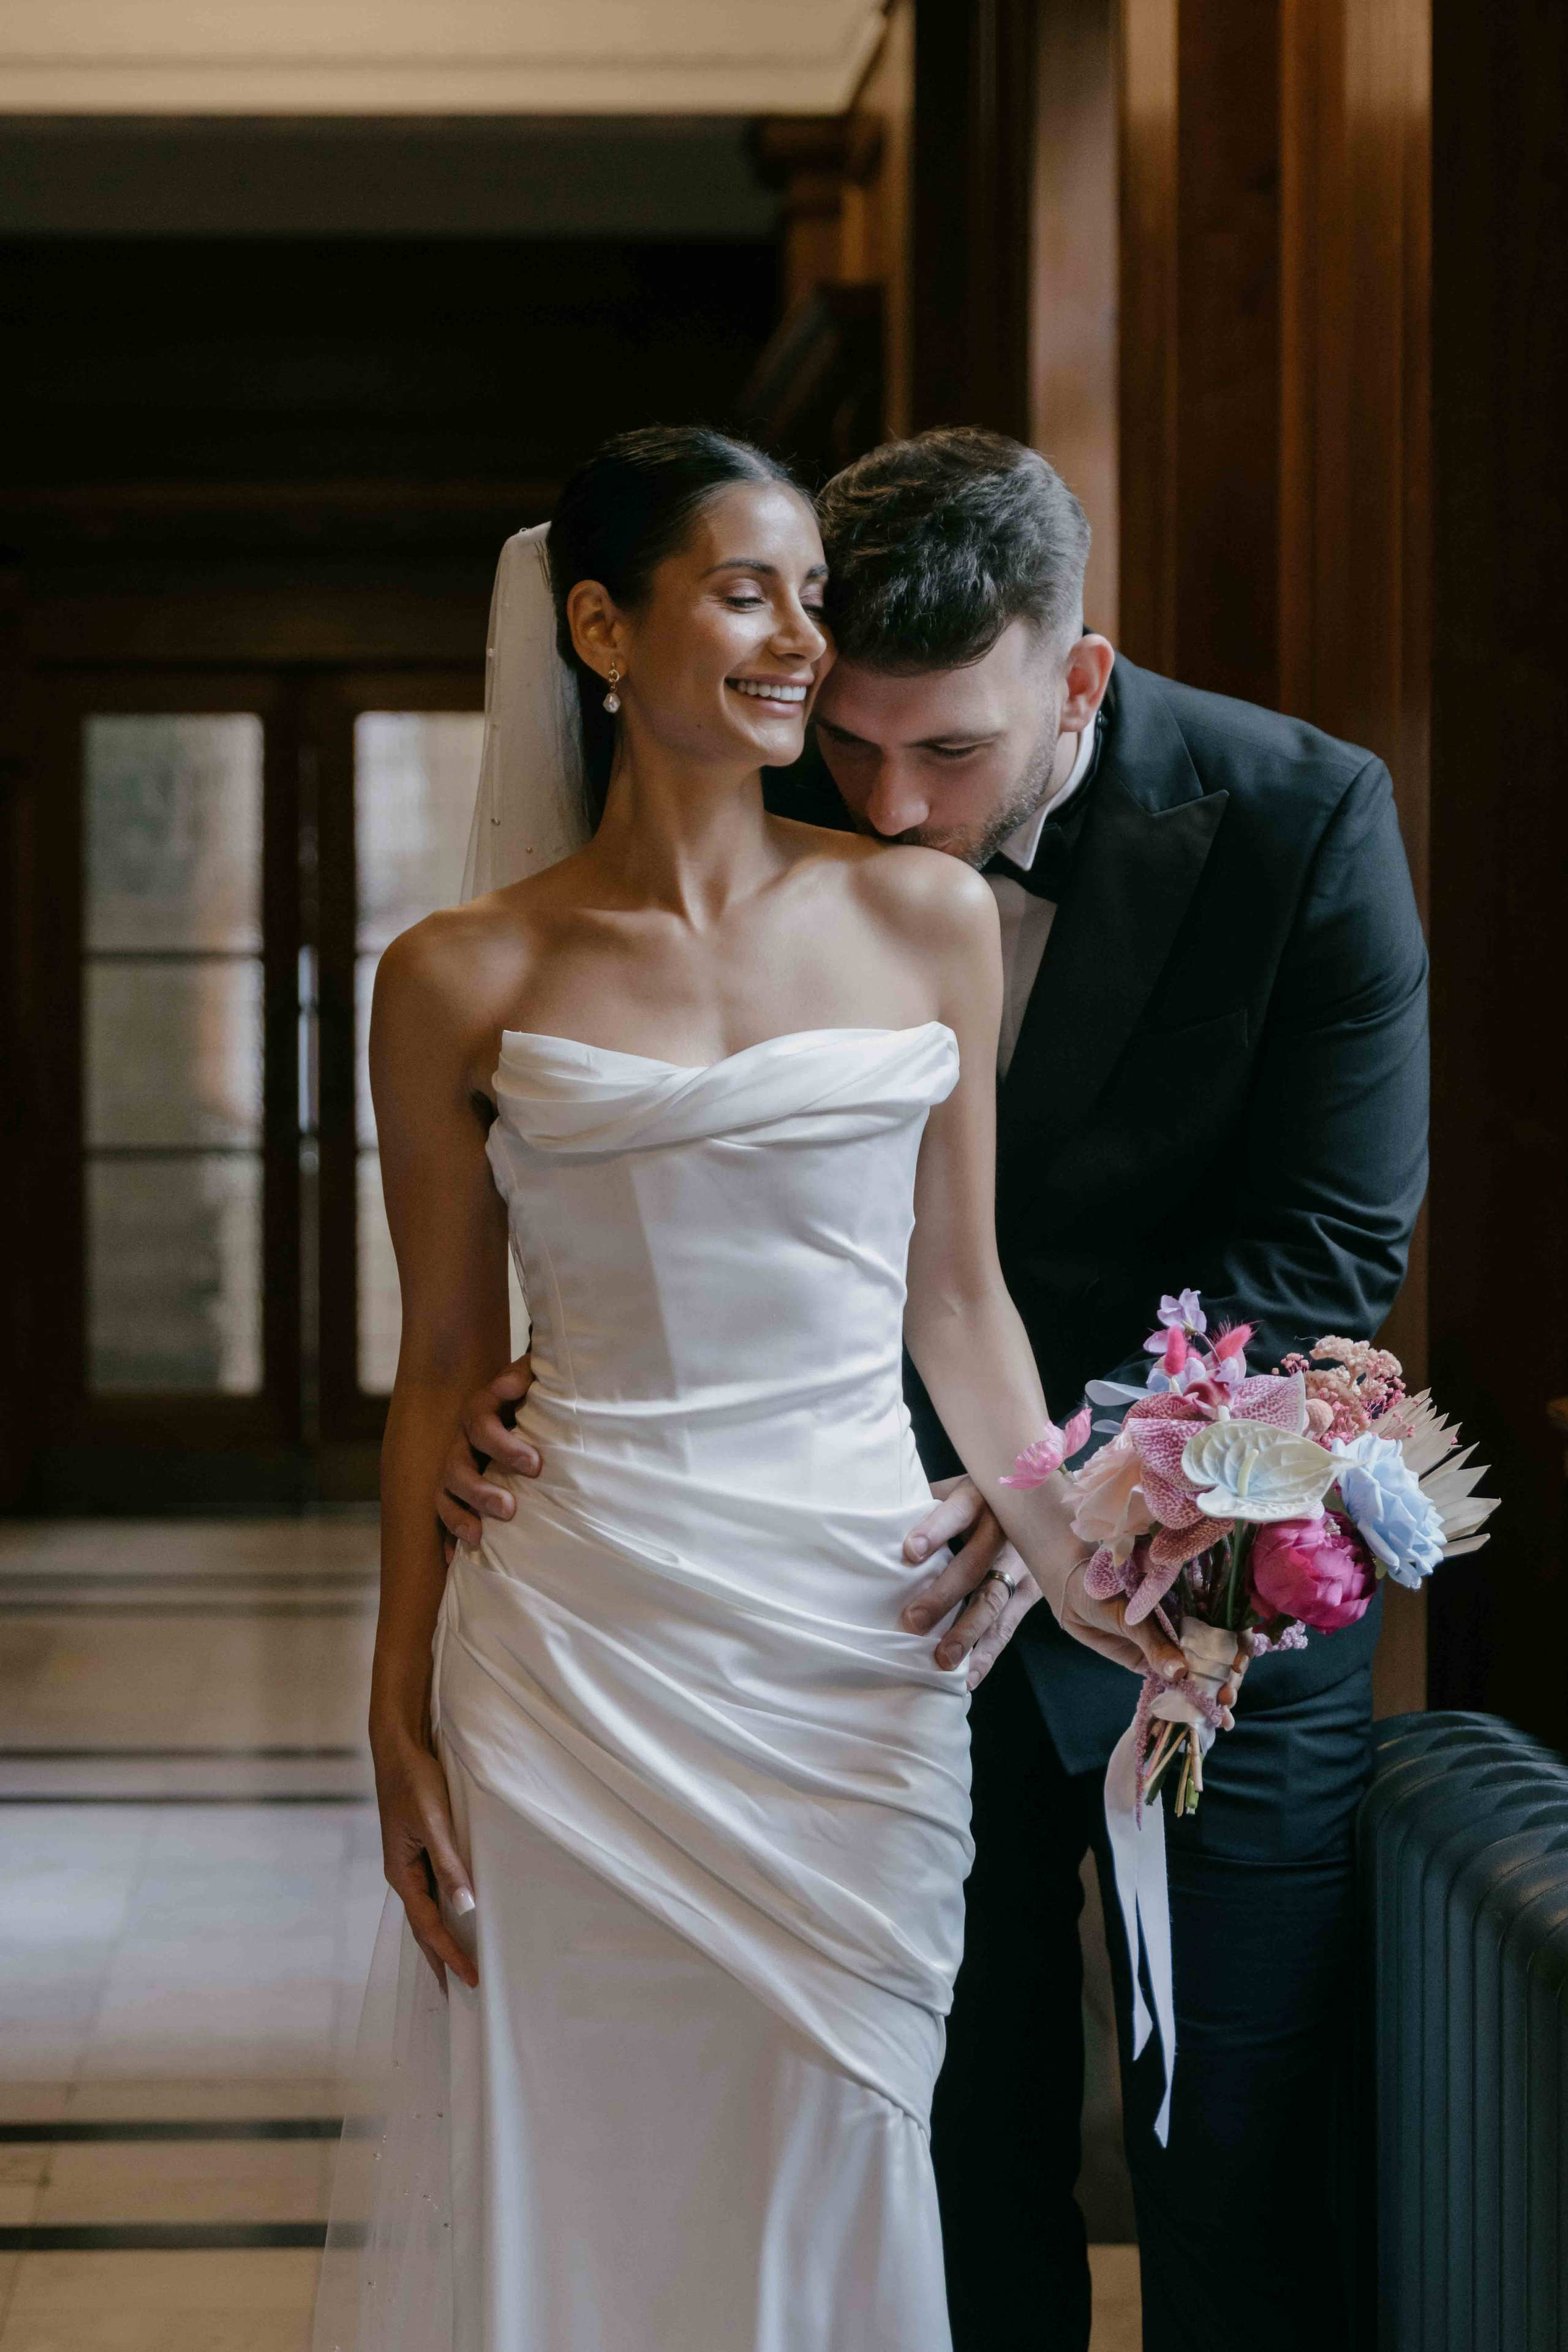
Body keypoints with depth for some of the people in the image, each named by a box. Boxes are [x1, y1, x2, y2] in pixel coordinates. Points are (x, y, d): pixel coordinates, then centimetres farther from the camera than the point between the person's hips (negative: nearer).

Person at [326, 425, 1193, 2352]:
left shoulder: (923, 919, 4)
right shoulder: (463, 983, 0)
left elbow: (956, 1291, 9)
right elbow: (444, 1363, 5)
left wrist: (1073, 1563, -2)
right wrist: (401, 1719, 4)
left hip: (860, 1635, 2)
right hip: (580, 1652, -1)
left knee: (836, 2172, 8)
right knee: (585, 2174, 5)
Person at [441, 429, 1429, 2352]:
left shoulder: (1299, 819, -15)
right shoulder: (776, 831, -8)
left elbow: (1331, 1240, -15)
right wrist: (534, 1380, -20)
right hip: (923, 1554, 2)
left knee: (1231, 2161, 3)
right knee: (963, 2141, 11)